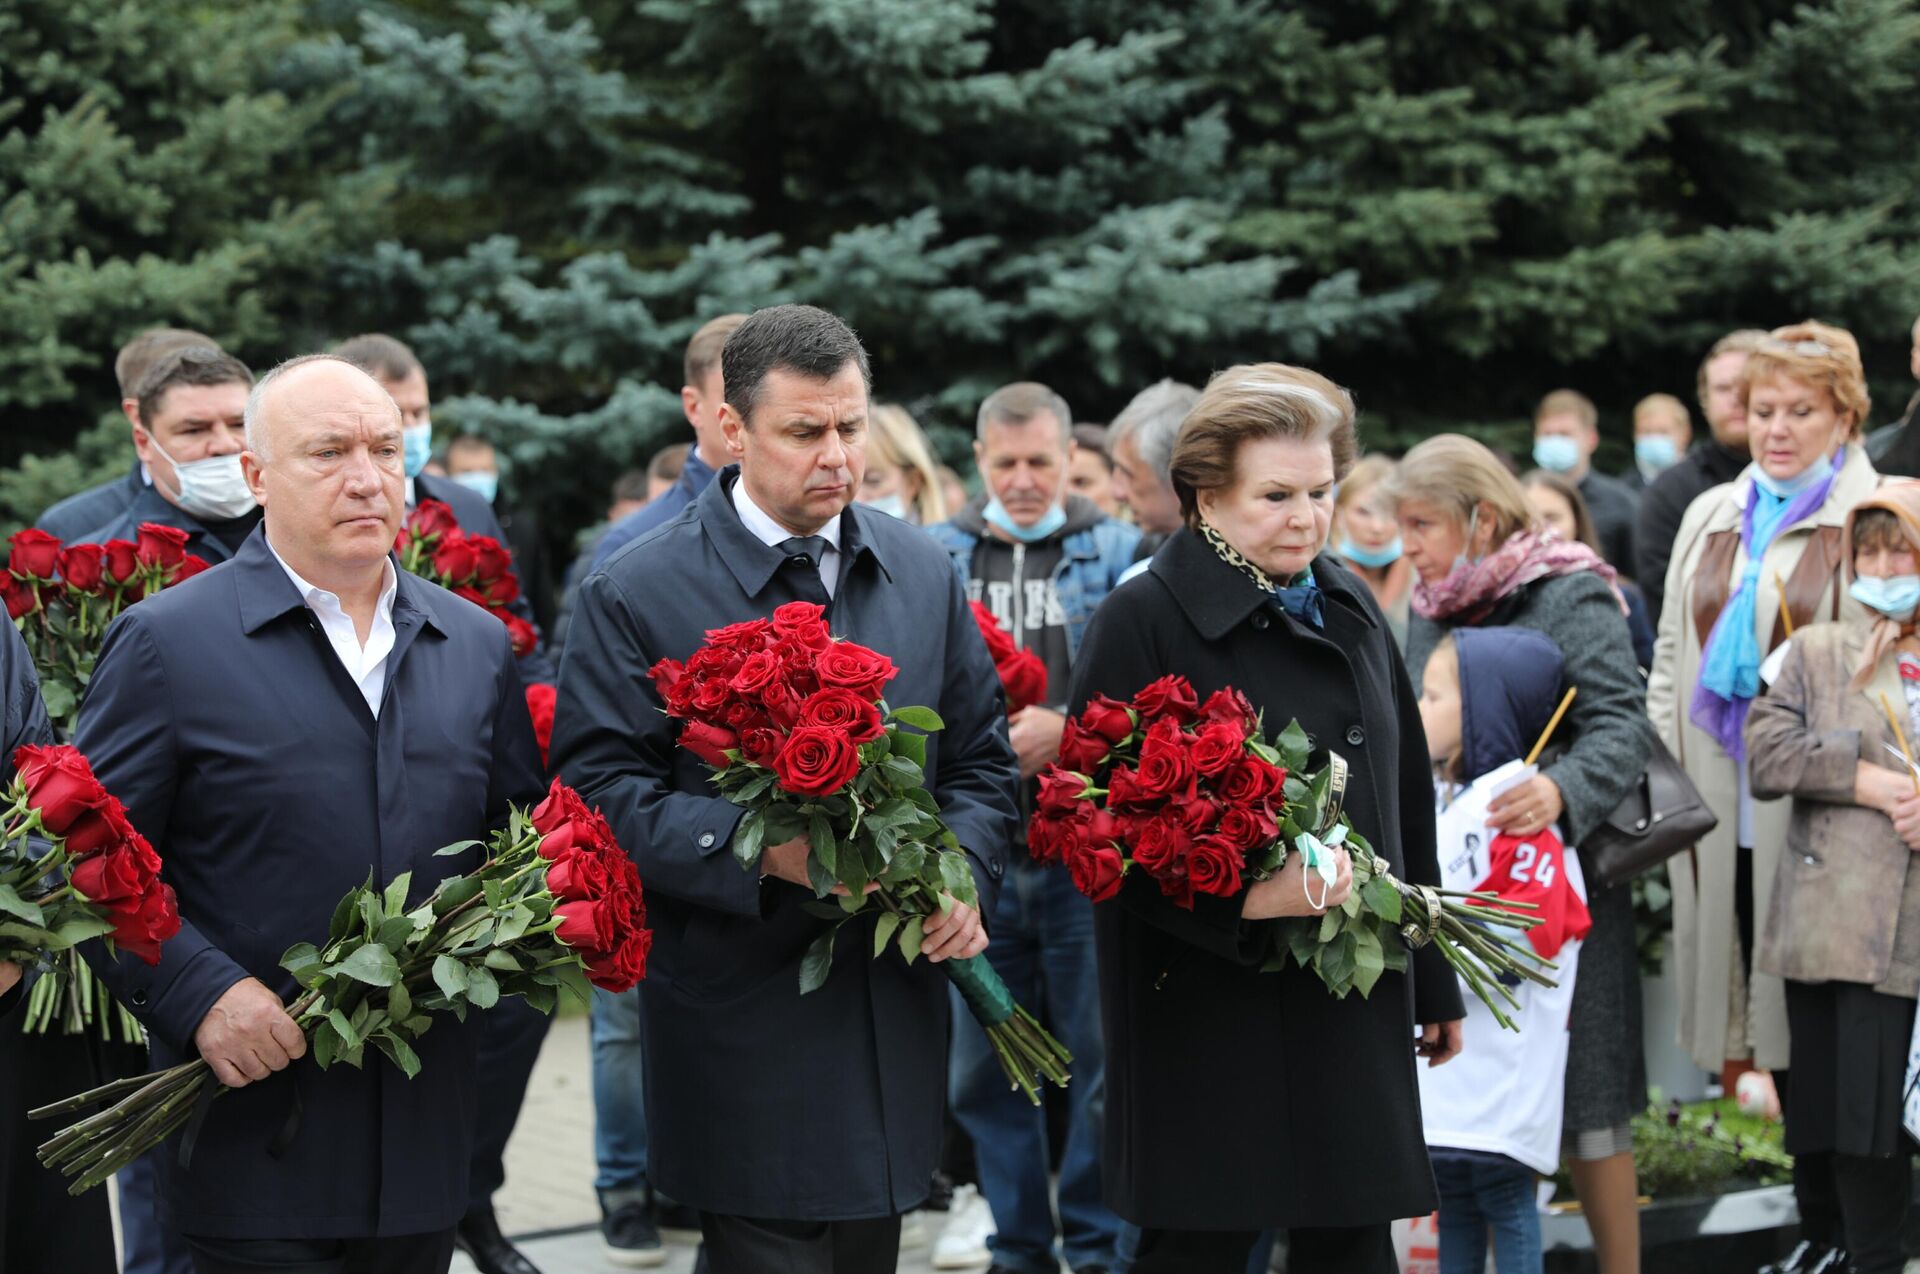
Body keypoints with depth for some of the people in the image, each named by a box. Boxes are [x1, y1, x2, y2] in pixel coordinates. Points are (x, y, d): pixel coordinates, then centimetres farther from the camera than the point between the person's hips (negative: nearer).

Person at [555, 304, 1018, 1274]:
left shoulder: (924, 575, 10)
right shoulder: (636, 595, -6)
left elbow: (981, 760, 15)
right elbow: (601, 789, -10)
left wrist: (963, 875, -5)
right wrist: (759, 848, -24)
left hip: (894, 1019, 5)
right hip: (745, 1037, -5)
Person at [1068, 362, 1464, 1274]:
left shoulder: (1349, 609, 13)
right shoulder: (1144, 621, -9)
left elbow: (1405, 805, 19)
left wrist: (1433, 982, 21)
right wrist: (1245, 899, -25)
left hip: (1353, 1005, 6)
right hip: (1210, 1013, -6)